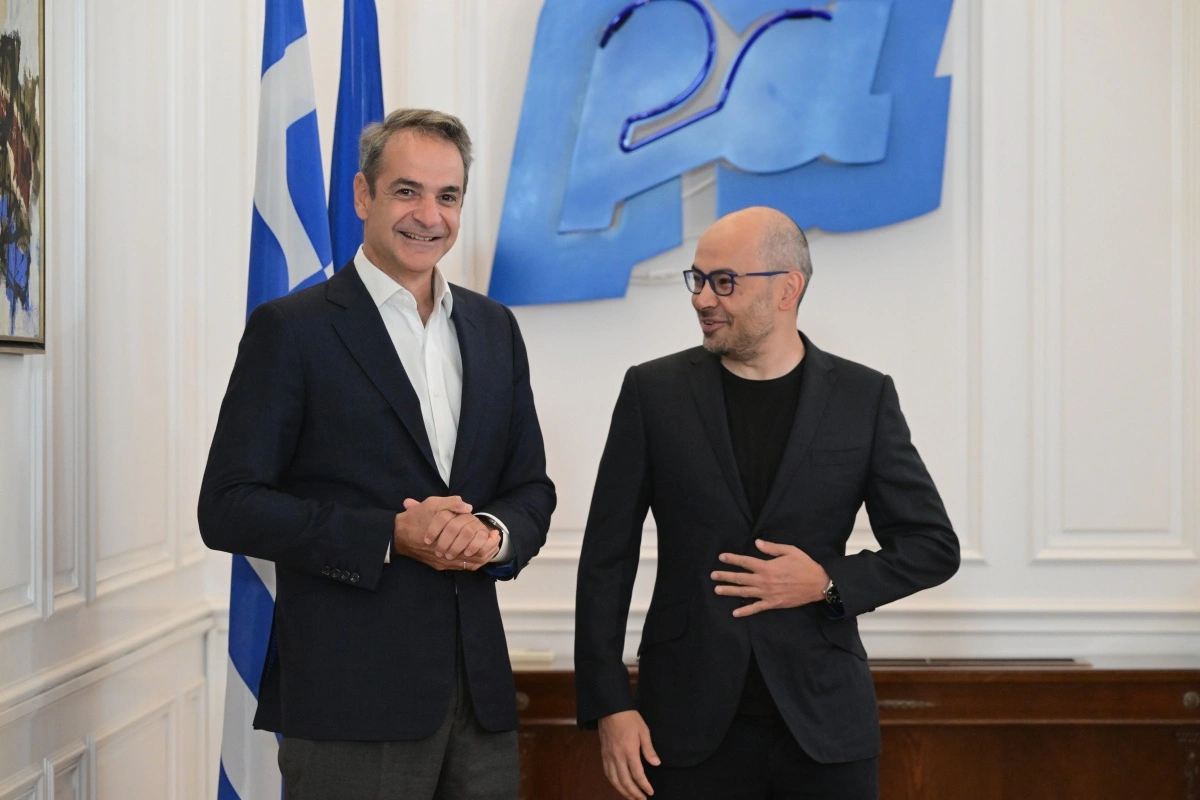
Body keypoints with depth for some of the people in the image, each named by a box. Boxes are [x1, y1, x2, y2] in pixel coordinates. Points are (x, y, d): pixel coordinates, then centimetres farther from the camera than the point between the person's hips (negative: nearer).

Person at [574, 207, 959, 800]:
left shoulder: (864, 397, 1)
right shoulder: (654, 390, 1)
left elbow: (934, 546, 6)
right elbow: (607, 556, 1)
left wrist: (829, 582, -10)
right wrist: (609, 705, -5)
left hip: (824, 715, 0)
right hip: (692, 720, 0)